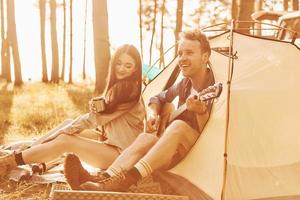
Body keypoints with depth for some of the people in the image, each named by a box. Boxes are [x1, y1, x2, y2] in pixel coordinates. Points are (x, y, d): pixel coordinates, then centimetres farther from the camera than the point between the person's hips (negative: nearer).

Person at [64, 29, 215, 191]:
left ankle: (122, 182, -49)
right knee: (146, 138, -25)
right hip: (177, 153, 6)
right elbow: (159, 99, 26)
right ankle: (105, 180, -47)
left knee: (178, 126, -35)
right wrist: (152, 114, 2)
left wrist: (202, 112, -37)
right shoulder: (184, 85, 9)